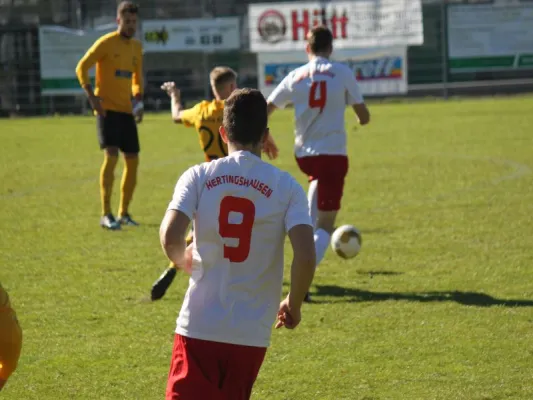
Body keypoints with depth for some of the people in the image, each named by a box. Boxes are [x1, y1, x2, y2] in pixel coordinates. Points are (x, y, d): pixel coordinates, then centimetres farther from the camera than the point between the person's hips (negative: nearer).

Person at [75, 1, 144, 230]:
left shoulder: (136, 47, 13)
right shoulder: (106, 43, -7)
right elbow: (81, 68, -9)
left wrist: (138, 100, 8)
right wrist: (92, 97, -17)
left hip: (127, 110, 7)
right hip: (108, 108, -7)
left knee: (133, 160, 5)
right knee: (111, 155, -18)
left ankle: (124, 213, 18)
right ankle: (106, 215, -16)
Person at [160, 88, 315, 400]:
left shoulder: (198, 177, 0)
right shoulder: (286, 187, -1)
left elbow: (170, 238, -13)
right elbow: (305, 257, -12)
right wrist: (294, 305, 8)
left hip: (199, 325, -1)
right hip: (251, 333, 1)